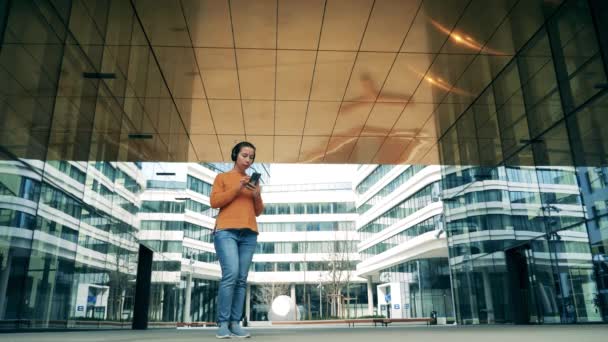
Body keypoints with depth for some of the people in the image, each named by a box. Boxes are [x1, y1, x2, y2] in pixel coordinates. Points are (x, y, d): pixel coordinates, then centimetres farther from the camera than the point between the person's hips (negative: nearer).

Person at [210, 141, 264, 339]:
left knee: (242, 279, -4)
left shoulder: (253, 181, 22)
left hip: (249, 234, 4)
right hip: (226, 231, -4)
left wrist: (257, 196, 1)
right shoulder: (222, 177, 14)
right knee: (230, 274, -17)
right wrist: (237, 188, -7)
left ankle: (235, 323, -4)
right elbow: (214, 202, 1)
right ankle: (223, 323, -10)